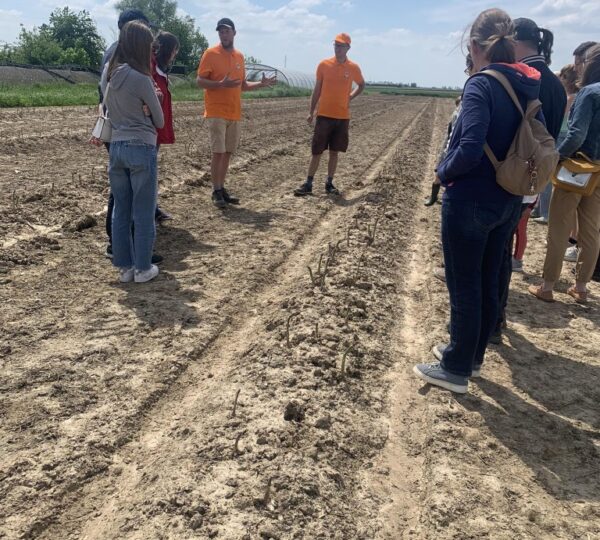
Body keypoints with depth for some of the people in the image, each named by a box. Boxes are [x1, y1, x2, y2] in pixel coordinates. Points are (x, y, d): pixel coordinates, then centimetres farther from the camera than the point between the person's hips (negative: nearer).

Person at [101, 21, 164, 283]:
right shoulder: (141, 79, -14)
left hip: (116, 147, 6)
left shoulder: (108, 74, 6)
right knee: (143, 213, 4)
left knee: (121, 211, 12)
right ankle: (143, 268, 13)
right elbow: (159, 121, -4)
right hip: (142, 149, -6)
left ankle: (124, 267, 20)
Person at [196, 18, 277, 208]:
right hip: (216, 112, -6)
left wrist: (261, 84, 8)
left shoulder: (239, 56, 13)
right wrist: (221, 84, -23)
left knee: (228, 152, 8)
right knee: (218, 152, -8)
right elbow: (200, 81, -9)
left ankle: (221, 188, 17)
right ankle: (216, 191, 0)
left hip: (235, 113, 6)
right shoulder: (210, 54, -5)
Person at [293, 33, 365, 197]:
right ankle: (308, 184, 6)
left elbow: (361, 85, 19)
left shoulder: (353, 68, 1)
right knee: (317, 151, 0)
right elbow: (317, 89, 5)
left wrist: (350, 97, 3)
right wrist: (311, 112, 3)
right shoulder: (324, 65, 0)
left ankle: (329, 183, 16)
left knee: (334, 152, 6)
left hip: (343, 117, 1)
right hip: (324, 115, -1)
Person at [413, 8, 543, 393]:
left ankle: (456, 370, 19)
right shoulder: (528, 86, 6)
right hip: (508, 202, 8)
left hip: (470, 202, -8)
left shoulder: (482, 84, -17)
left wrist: (444, 172, -8)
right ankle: (471, 356, 35)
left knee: (464, 288, 4)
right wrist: (511, 179, 14)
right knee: (488, 284, 17)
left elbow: (470, 149, -26)